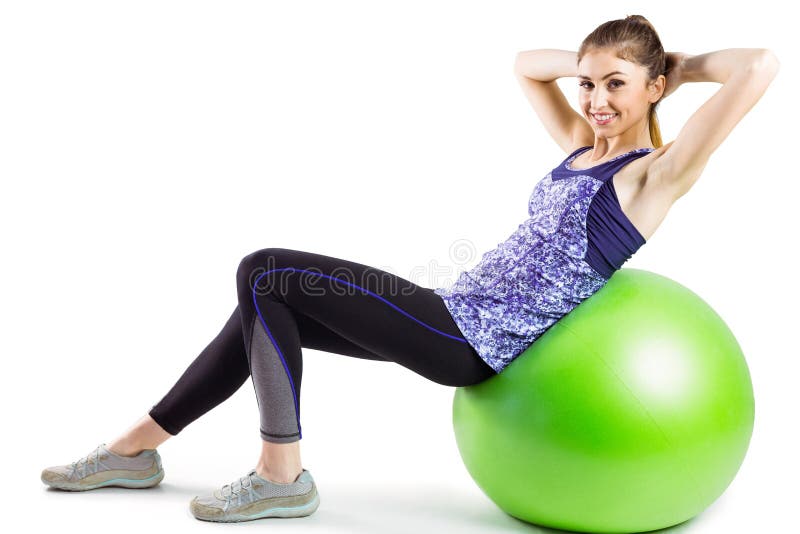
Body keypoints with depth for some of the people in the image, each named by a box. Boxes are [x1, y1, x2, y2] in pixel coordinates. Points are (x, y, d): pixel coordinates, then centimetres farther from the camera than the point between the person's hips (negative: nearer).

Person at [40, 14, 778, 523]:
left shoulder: (654, 174, -7)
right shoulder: (583, 148, 15)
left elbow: (761, 66, -17)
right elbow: (527, 64, 28)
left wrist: (677, 65, -1)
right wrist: (591, 60, 16)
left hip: (475, 342, -9)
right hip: (454, 320, 9)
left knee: (266, 274, -12)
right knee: (269, 306, 11)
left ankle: (281, 476, -2)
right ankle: (137, 447, 23)